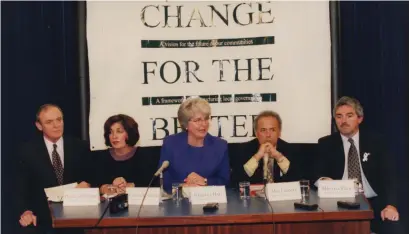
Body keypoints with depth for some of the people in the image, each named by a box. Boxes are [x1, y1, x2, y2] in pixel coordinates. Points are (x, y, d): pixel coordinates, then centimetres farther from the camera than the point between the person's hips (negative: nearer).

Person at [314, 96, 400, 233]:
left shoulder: (375, 142, 8)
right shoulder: (326, 144, 8)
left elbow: (387, 176, -1)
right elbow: (318, 174, 1)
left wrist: (390, 204, -18)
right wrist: (323, 180, -25)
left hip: (373, 203, 1)